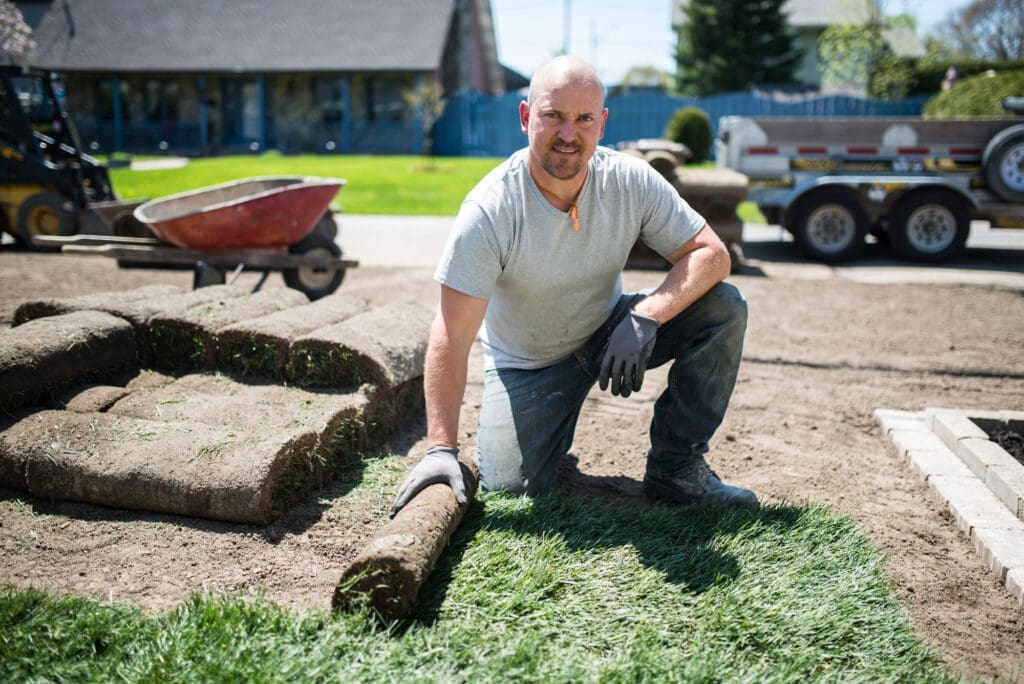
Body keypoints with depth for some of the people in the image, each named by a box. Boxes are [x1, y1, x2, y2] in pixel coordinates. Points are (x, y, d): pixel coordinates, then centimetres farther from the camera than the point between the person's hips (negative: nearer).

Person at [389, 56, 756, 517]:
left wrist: (645, 316, -33)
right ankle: (556, 418, 17)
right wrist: (441, 449, -34)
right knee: (508, 484, -19)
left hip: (609, 332, 3)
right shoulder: (489, 210, -26)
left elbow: (712, 254, -15)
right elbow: (452, 336, -28)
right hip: (527, 360, -2)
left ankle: (675, 468, -6)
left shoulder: (631, 181, -16)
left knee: (723, 307, -18)